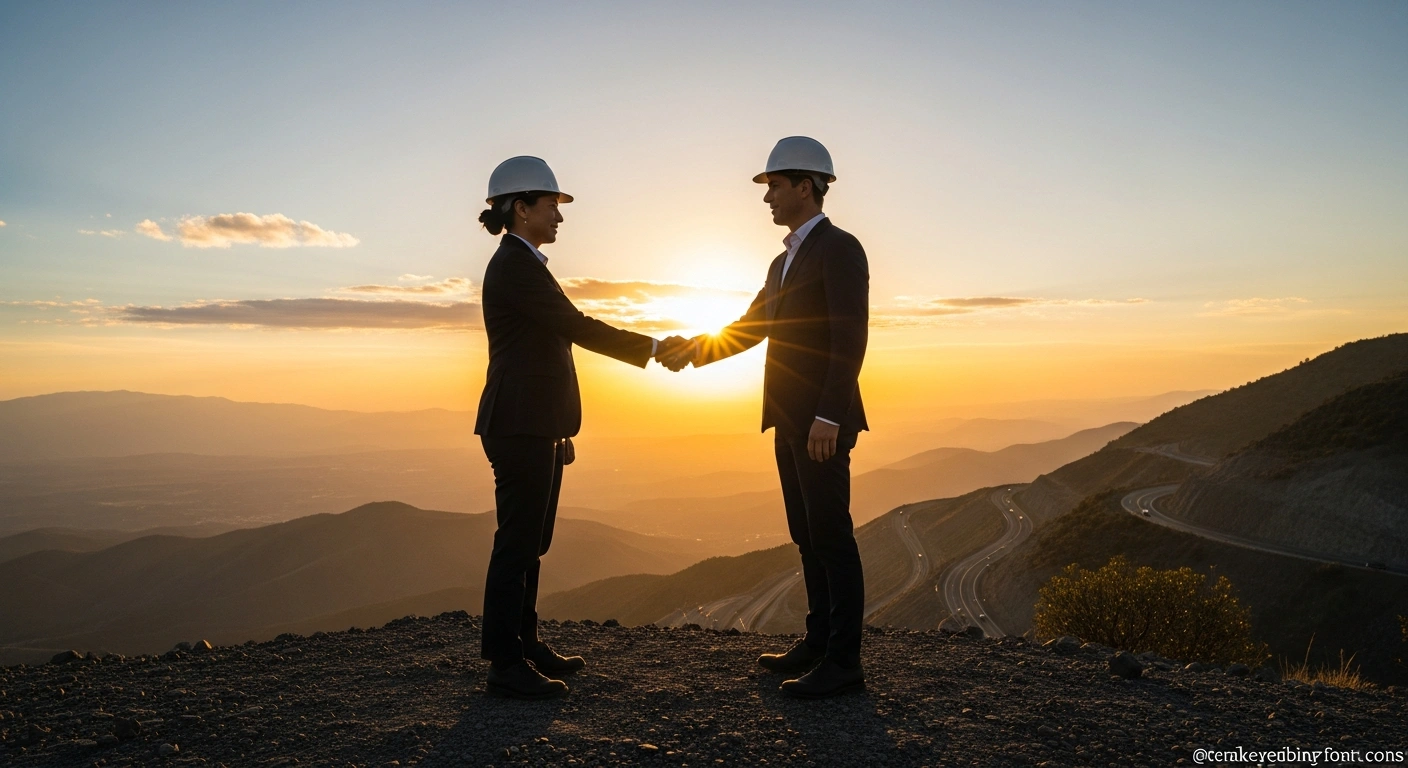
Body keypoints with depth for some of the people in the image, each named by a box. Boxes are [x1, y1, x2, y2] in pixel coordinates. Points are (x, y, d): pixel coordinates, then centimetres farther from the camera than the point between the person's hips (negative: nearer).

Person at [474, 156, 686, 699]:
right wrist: (653, 347, -12)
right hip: (519, 427, -10)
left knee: (531, 541, 15)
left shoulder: (522, 264, 19)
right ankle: (506, 666, 5)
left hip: (534, 428, 10)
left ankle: (524, 645, 25)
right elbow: (578, 328, -19)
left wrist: (557, 430, 21)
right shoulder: (514, 265, -13)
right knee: (517, 543, -4)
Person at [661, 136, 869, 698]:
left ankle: (843, 662, 3)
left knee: (831, 535, -5)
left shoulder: (839, 248, -10)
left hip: (822, 422, -9)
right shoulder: (784, 261, 19)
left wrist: (828, 417, -23)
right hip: (789, 421, 9)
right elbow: (749, 328, 20)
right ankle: (819, 641, 23)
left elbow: (849, 340, -18)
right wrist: (697, 348, 5)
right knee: (807, 535, 13)